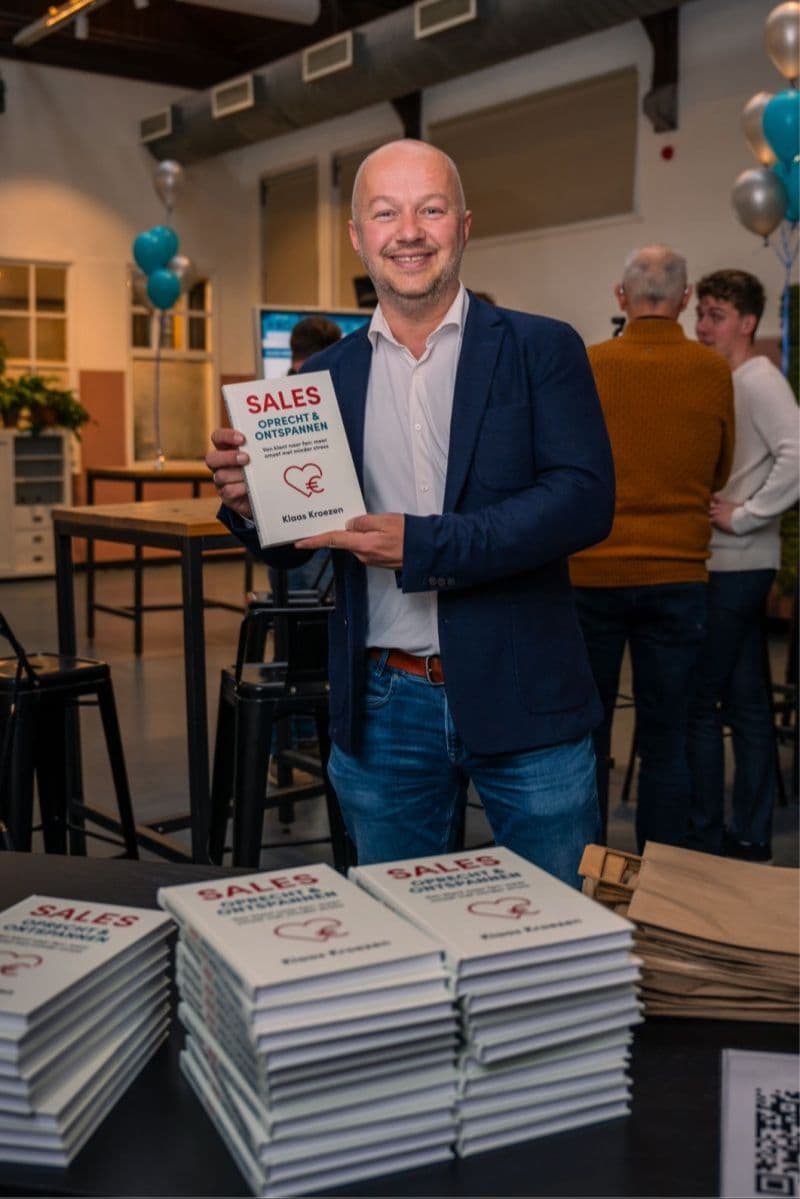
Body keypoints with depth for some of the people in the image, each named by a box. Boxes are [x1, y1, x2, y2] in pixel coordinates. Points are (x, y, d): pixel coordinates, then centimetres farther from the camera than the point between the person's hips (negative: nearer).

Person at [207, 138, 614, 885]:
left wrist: (425, 545, -22)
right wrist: (250, 501, -12)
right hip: (383, 707, 3)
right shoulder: (327, 374, 7)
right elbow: (295, 542, 10)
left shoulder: (542, 350, -2)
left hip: (520, 702, -2)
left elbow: (585, 499, -14)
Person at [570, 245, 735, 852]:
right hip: (677, 573, 0)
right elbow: (720, 474, 11)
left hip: (592, 571, 0)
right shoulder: (713, 371, -2)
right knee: (666, 739, 8)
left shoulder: (588, 366, -5)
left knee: (586, 732, 10)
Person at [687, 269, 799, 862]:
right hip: (733, 566, 9)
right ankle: (750, 838, 21)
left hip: (736, 567, -9)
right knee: (747, 703, 12)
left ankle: (706, 837, 7)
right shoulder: (721, 382, 16)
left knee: (699, 701, -4)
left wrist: (745, 516, -20)